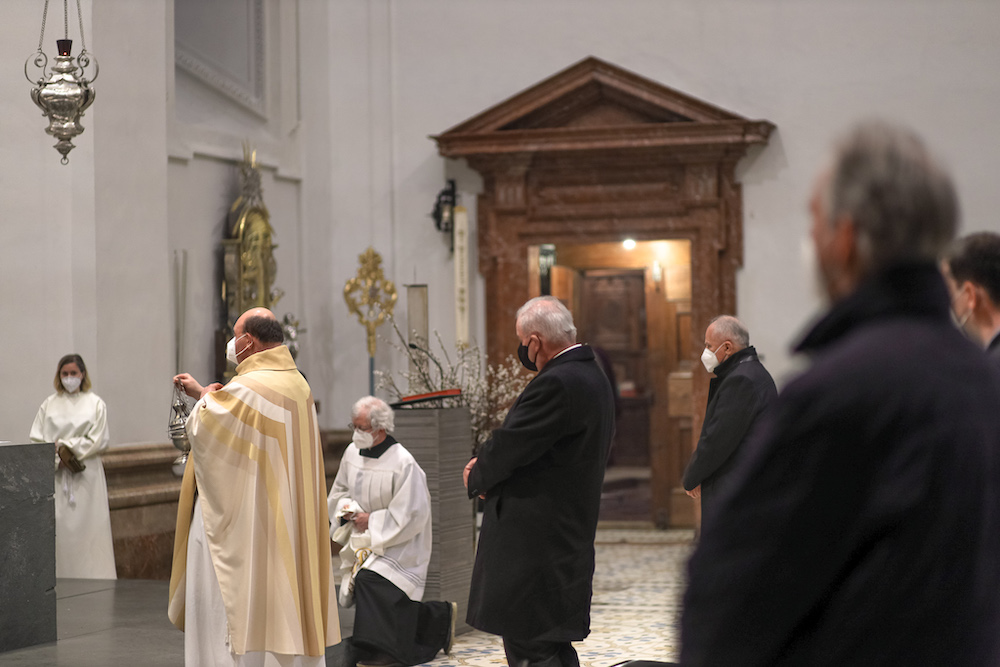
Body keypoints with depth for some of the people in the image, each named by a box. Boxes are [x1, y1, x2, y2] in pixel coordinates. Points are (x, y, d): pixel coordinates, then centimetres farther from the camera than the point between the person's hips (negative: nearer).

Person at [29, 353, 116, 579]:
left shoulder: (95, 403, 5)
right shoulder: (49, 404, 9)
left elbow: (98, 441, -1)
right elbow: (36, 438, 5)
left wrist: (66, 446, -7)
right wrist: (56, 459, -9)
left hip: (86, 475, -1)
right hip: (56, 476, 1)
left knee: (88, 525, -4)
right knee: (59, 525, -4)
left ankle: (94, 577, -1)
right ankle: (61, 579, -1)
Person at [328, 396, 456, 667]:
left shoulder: (403, 464, -20)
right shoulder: (352, 453, 1)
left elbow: (411, 515, -18)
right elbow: (339, 491, 16)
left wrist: (371, 520, -16)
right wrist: (346, 508, -6)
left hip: (397, 545, -7)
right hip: (364, 540, 7)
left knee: (371, 582, -26)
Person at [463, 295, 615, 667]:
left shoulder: (557, 383, -21)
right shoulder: (593, 377, 13)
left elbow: (509, 445, -18)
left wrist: (477, 476, 3)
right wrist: (487, 466, 5)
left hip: (534, 543, -11)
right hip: (569, 536, 11)